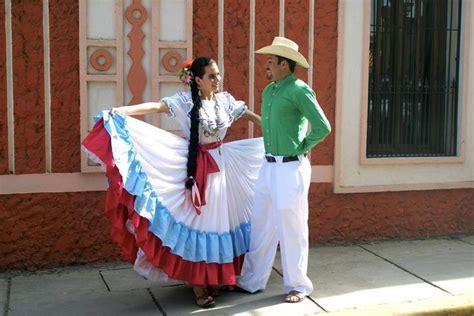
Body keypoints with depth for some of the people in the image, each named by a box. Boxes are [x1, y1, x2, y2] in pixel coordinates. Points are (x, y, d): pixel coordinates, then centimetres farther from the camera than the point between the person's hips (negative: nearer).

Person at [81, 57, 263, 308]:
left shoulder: (226, 100, 5)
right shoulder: (186, 101, -10)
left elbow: (251, 115, 16)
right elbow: (155, 107, -23)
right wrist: (121, 111, -36)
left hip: (221, 166, 5)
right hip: (195, 168, -5)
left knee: (218, 221, 9)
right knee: (197, 220, -1)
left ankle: (215, 277, 22)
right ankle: (198, 282, 8)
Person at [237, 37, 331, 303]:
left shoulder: (299, 90, -13)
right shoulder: (268, 91, 12)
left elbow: (323, 127, -17)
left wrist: (301, 147, -6)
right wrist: (273, 149, 14)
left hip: (291, 168, -8)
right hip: (268, 166, 8)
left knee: (291, 226, 1)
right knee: (261, 224, 13)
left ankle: (298, 285, 16)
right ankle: (253, 280, 24)